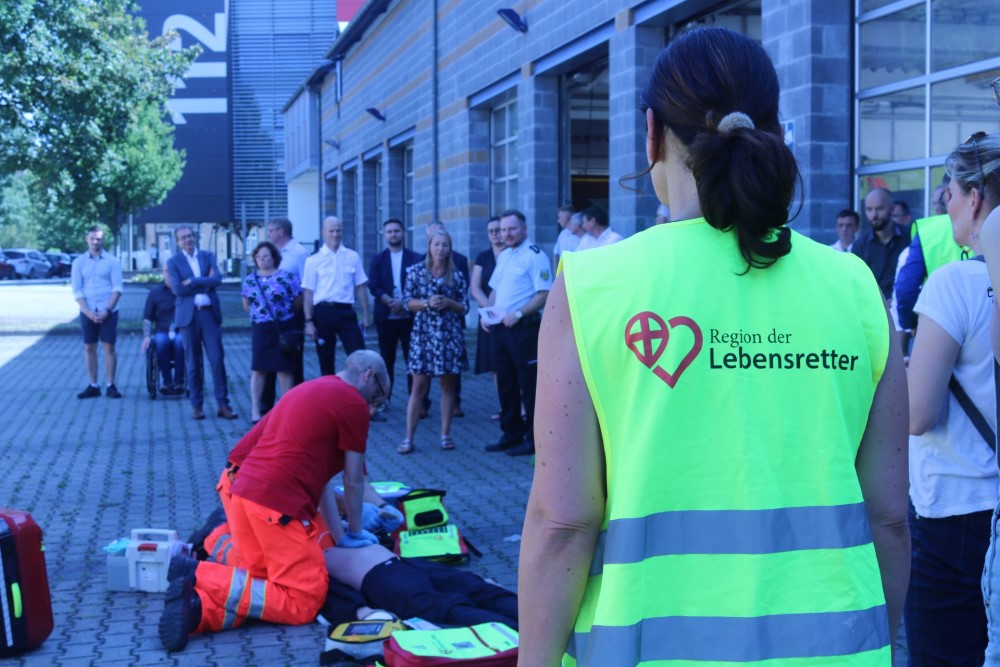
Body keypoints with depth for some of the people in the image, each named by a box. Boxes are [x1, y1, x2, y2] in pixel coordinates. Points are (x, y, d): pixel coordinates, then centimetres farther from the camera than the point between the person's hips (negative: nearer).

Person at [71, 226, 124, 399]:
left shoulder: (111, 261, 1)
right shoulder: (79, 262, 5)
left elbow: (117, 288, -3)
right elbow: (77, 291, 2)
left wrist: (106, 310, -13)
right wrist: (89, 312, -10)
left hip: (108, 312, -2)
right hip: (87, 312, 2)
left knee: (109, 347, -2)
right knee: (89, 348, 4)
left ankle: (110, 386, 4)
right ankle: (93, 386, 10)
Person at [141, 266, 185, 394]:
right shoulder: (155, 293, 13)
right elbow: (147, 319, 12)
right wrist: (147, 336, -4)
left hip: (182, 332, -1)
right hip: (162, 332, 1)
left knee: (180, 340, -37)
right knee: (161, 340, -35)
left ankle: (178, 382, -29)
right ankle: (167, 382, -27)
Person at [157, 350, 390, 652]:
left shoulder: (310, 389, 25)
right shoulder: (353, 403, -1)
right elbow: (353, 481, 4)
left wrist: (339, 535, 22)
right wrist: (356, 532, 21)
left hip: (244, 491, 9)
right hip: (277, 503, -9)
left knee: (262, 578, 21)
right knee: (304, 599, 0)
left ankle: (194, 574, -4)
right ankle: (202, 600, -15)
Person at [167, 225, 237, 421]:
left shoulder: (208, 256, 10)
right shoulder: (173, 262, 4)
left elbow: (217, 279, -6)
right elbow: (178, 289, -10)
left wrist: (192, 281, -12)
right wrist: (205, 283, -8)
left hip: (210, 313, 1)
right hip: (188, 315, -1)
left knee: (217, 359, -3)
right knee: (193, 362, 3)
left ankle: (223, 405, 1)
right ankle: (197, 405, 11)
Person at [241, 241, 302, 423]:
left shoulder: (286, 277, -5)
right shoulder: (250, 280, 6)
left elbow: (298, 302, 1)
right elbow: (246, 305, 16)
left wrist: (283, 312, 8)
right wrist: (260, 313, 9)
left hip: (284, 329, -2)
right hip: (260, 329, 2)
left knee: (285, 369, 2)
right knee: (258, 368, 0)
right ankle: (255, 410, 4)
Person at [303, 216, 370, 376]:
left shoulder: (353, 257, 6)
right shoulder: (314, 260, 1)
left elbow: (360, 288, 9)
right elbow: (308, 293, 0)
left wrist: (365, 315, 5)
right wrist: (308, 322, -5)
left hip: (346, 311, 1)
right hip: (323, 312, -1)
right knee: (326, 363, 9)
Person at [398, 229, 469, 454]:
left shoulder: (457, 275, 4)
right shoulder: (416, 271, 2)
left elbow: (464, 307, 6)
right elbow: (408, 302, 1)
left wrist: (448, 303, -12)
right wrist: (427, 303, -15)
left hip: (450, 334, 2)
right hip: (423, 333, -1)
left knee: (448, 385, 6)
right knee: (419, 386, -3)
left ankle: (445, 434, 15)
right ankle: (408, 438, 0)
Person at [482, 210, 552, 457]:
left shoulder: (535, 256, -10)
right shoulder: (503, 256, 16)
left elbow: (545, 294, -16)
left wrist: (518, 314, -23)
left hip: (524, 327, -8)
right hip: (501, 327, 8)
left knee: (529, 385, -2)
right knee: (505, 383, 13)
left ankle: (533, 439, 5)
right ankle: (511, 434, 23)